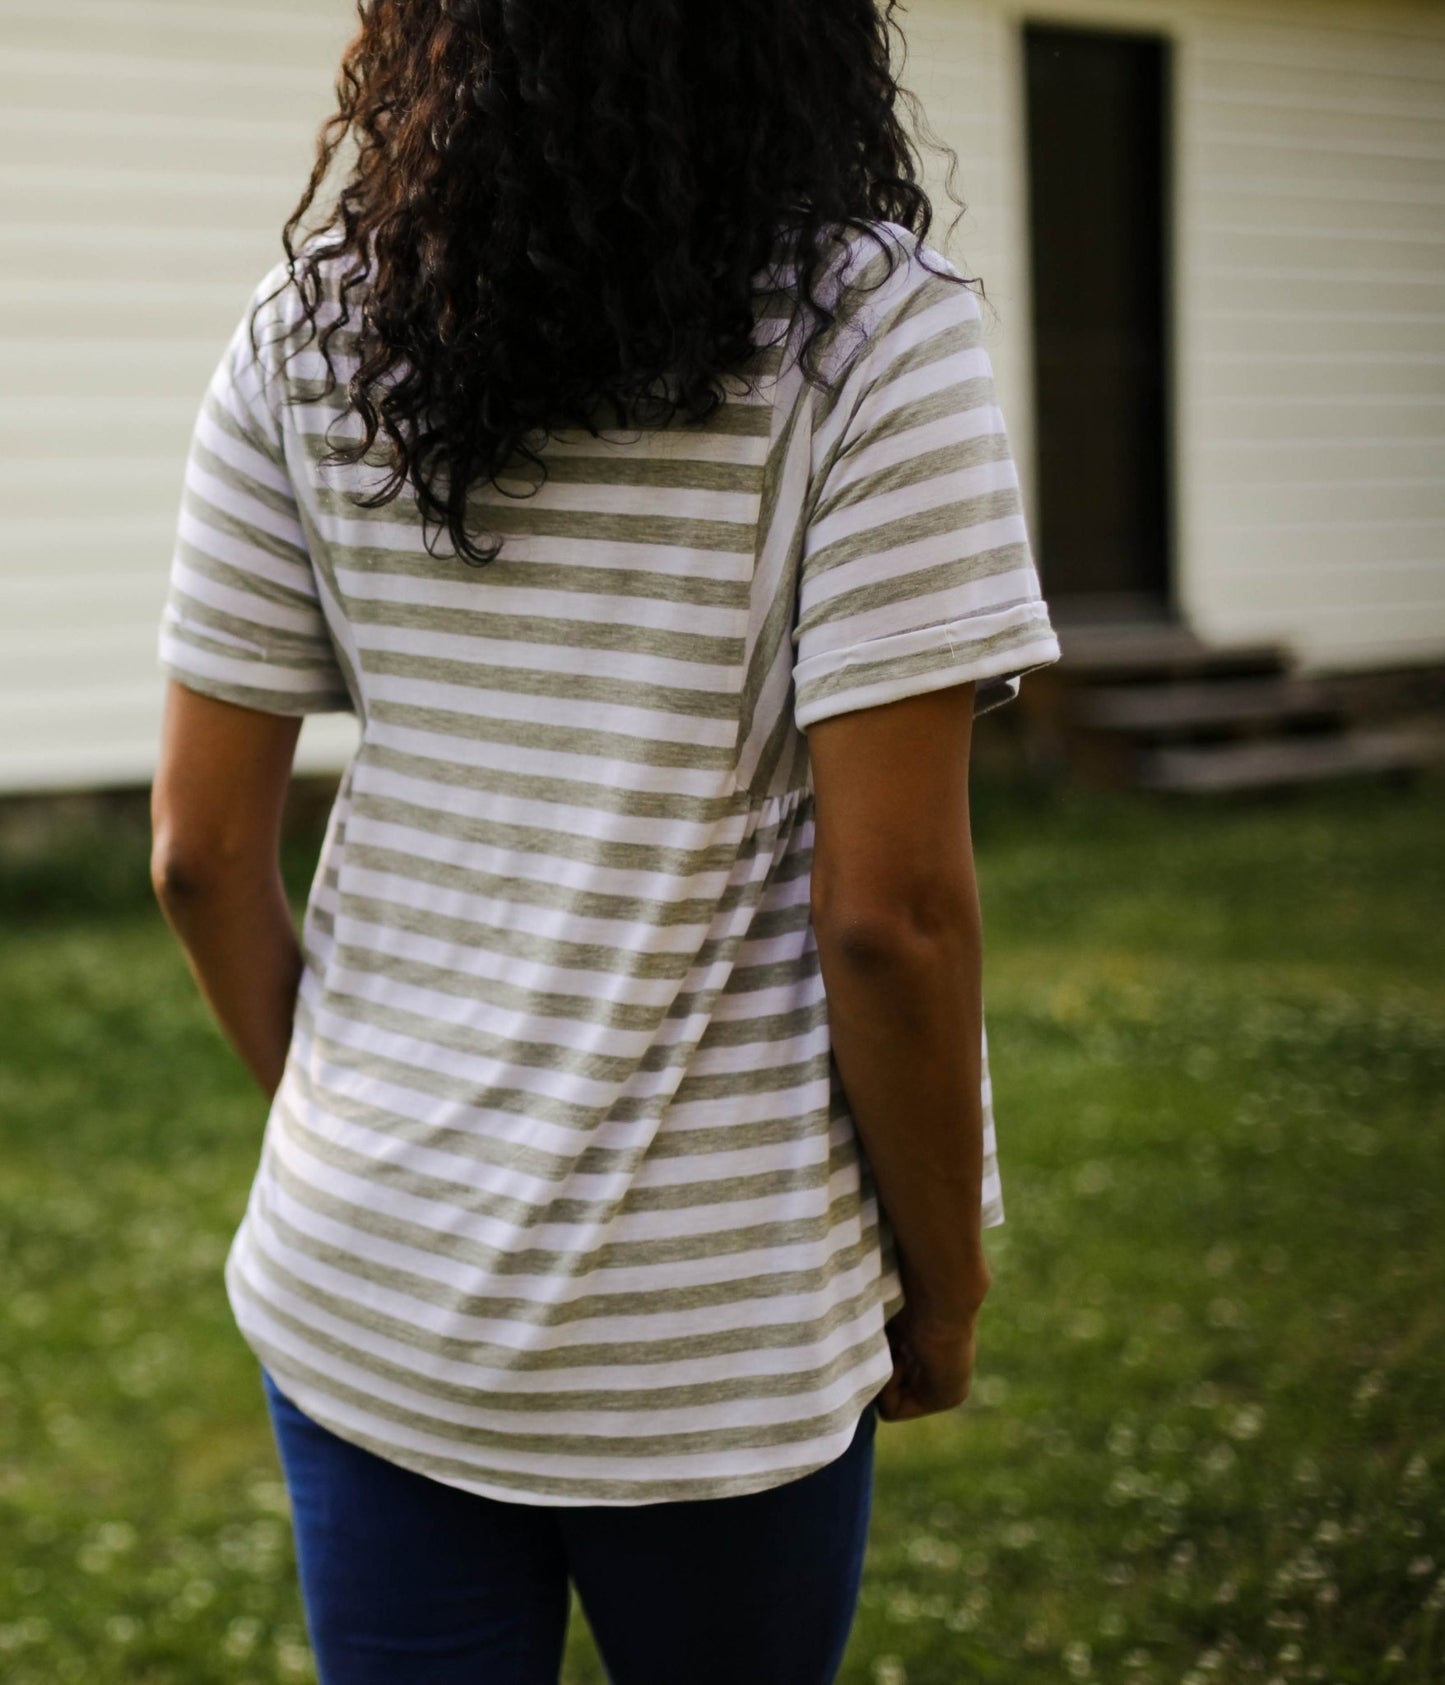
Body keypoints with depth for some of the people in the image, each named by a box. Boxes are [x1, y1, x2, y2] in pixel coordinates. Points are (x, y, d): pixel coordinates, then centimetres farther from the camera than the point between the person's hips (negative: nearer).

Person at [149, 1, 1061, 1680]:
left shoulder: (307, 335, -2)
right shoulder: (869, 322, -14)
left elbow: (202, 852, 0)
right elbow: (889, 911, -17)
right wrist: (945, 1280, -2)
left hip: (360, 1285, 3)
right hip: (709, 1325, -3)